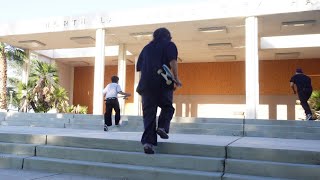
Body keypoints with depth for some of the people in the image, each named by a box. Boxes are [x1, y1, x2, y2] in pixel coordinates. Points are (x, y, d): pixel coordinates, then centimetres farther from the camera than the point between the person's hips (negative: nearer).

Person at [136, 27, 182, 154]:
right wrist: (176, 79, -1)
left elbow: (139, 67, 19)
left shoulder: (146, 47, 23)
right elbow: (172, 62, -8)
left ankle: (148, 141, -4)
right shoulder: (169, 45, 9)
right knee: (167, 107, 17)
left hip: (146, 84, 4)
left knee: (148, 113, 4)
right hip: (163, 83, -3)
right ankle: (162, 127, -6)